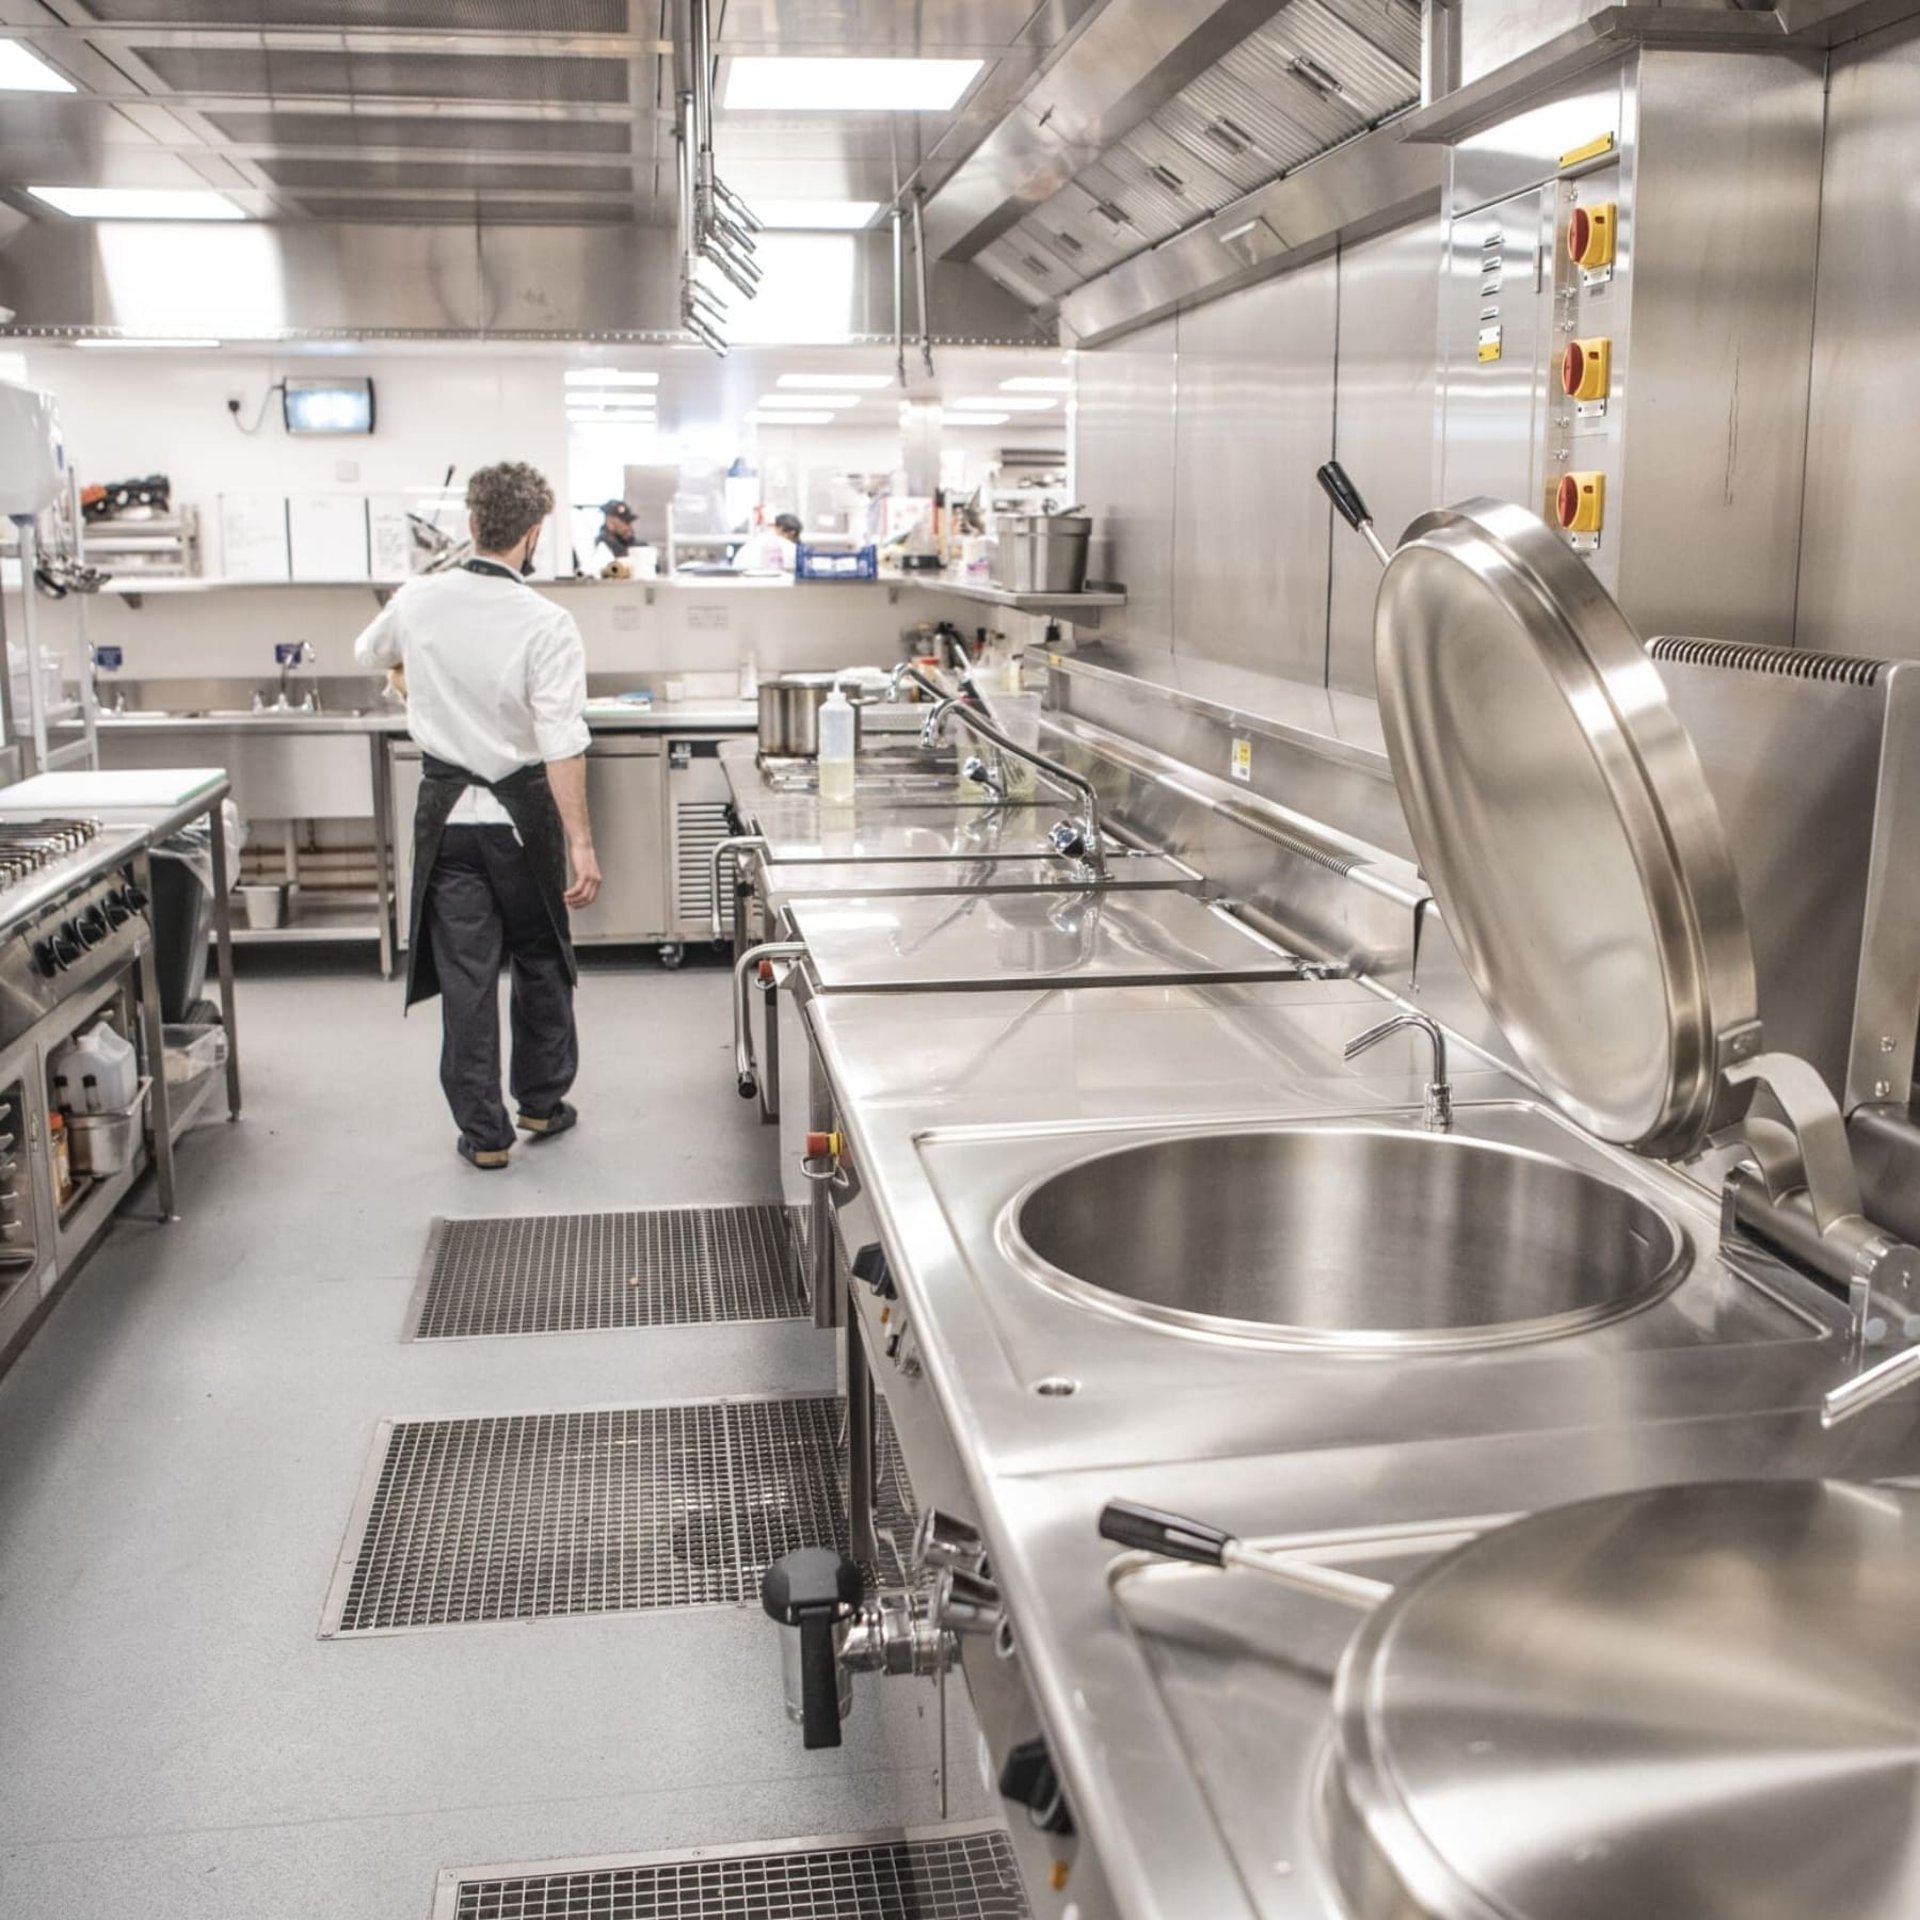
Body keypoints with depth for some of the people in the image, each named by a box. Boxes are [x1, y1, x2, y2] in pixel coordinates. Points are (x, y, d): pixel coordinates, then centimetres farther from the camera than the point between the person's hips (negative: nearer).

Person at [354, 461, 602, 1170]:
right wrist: (581, 844, -17)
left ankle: (483, 1133, 13)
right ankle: (542, 1103, 30)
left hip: (447, 811, 2)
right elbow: (561, 746, -20)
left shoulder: (417, 602, -3)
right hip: (521, 815, -2)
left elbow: (370, 654, 20)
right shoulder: (546, 625, -16)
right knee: (539, 959, 17)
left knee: (465, 972, 7)